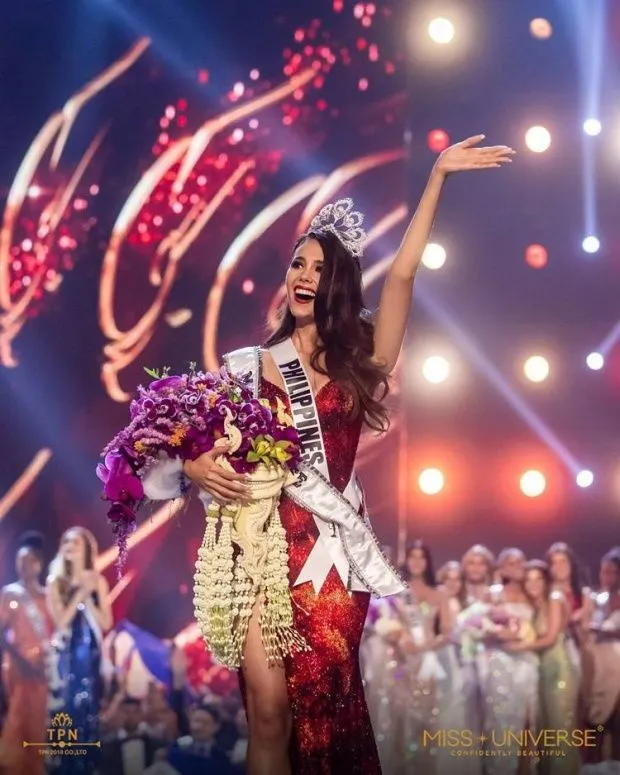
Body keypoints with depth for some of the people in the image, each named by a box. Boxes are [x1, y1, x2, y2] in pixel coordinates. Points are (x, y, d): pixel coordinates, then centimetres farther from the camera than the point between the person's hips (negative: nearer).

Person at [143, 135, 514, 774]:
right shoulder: (249, 365, 8)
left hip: (336, 548, 1)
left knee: (328, 708, 2)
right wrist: (194, 464, -14)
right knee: (270, 709, -7)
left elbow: (402, 274, 0)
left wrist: (438, 177, -4)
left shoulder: (357, 362, 8)